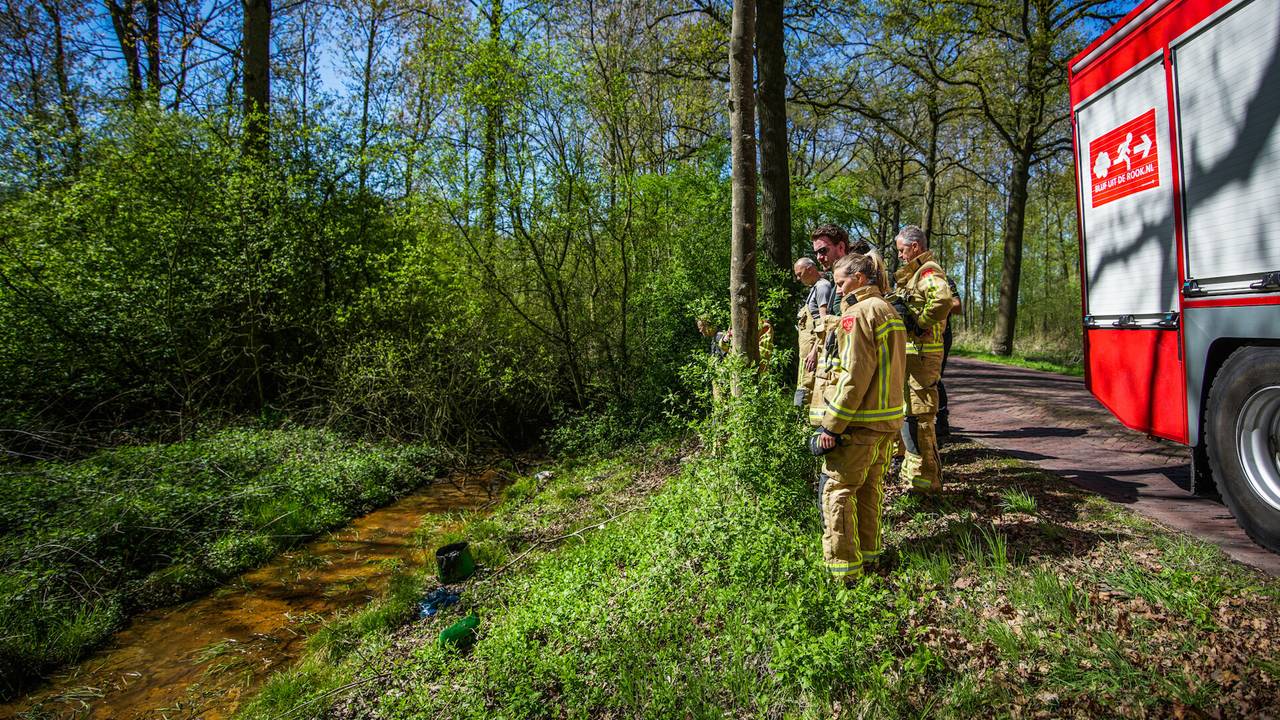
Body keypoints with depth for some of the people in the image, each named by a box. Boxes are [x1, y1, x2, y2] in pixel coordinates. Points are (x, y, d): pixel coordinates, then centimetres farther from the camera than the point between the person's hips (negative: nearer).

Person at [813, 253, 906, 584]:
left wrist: (832, 424, -18)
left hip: (859, 422, -9)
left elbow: (855, 375, -21)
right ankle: (869, 552, 30)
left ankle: (843, 567, 4)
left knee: (838, 490, 0)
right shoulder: (891, 311, 16)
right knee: (871, 487, 19)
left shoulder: (858, 313, -14)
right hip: (889, 419, 9)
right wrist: (888, 411, 21)